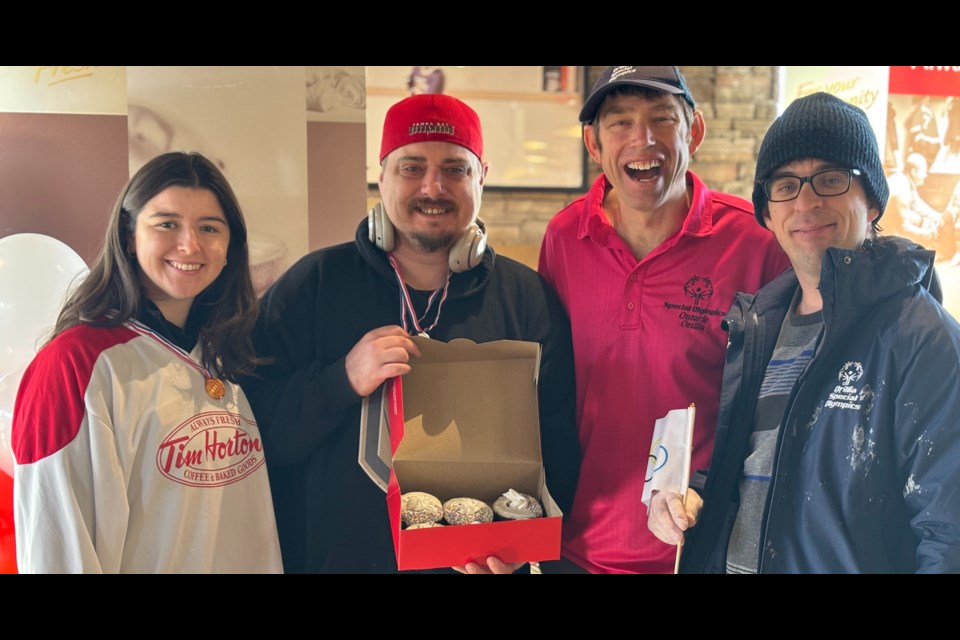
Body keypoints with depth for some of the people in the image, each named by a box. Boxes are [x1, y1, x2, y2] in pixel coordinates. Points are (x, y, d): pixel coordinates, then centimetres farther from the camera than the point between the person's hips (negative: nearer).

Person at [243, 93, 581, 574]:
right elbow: (257, 432, -9)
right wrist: (344, 380, -24)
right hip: (332, 556, 0)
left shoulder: (529, 298, -4)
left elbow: (560, 449, -2)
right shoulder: (313, 285, -6)